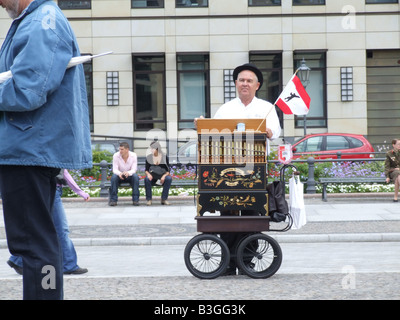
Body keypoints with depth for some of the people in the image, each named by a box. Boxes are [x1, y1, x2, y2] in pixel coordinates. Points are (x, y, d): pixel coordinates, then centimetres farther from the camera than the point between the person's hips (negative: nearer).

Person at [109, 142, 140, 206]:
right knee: (114, 176, -33)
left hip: (129, 176, 0)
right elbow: (115, 169, -18)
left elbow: (134, 169, -19)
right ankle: (113, 200, -27)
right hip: (120, 176, 0)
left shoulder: (133, 155, -13)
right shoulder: (116, 156, -14)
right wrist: (119, 173, -44)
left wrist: (128, 173, -44)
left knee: (135, 176, -33)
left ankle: (135, 200, -27)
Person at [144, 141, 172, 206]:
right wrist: (148, 174, -21)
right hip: (152, 177, 0)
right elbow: (146, 170, 3)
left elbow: (168, 170, -3)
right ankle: (148, 199, -23)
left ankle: (164, 199, -22)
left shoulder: (165, 157, -2)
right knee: (147, 179, -34)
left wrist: (164, 176, -24)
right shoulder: (148, 157, 1)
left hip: (162, 177, 0)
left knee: (169, 178, -33)